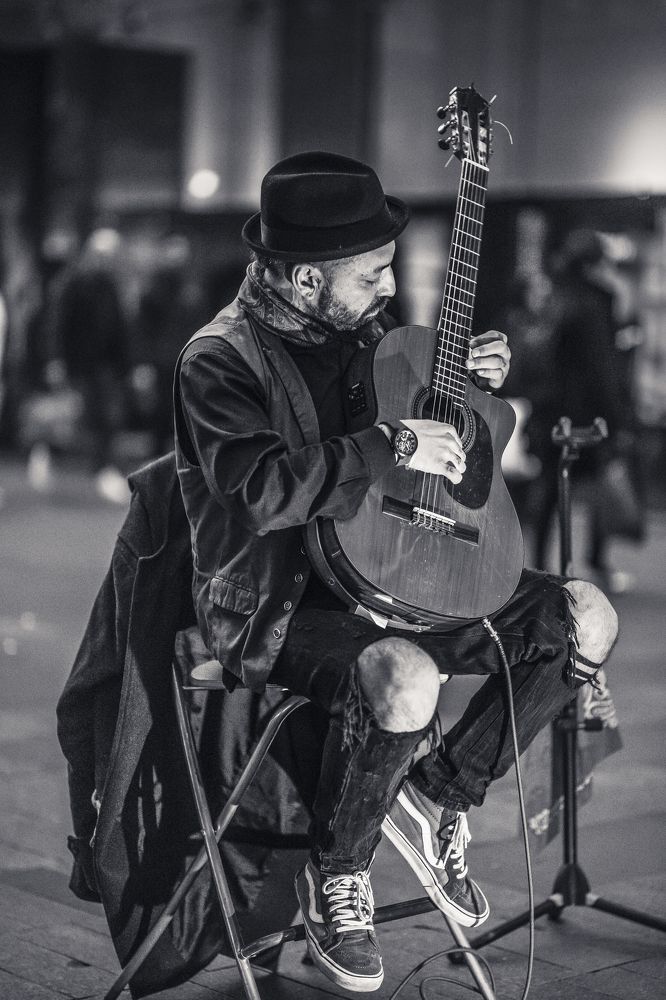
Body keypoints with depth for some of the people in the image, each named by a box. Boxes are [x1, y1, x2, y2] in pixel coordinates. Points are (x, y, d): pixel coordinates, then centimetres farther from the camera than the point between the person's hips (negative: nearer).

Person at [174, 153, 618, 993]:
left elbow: (441, 434, 24)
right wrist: (392, 448, -29)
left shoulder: (360, 326, 9)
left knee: (586, 618, -4)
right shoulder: (219, 360, -14)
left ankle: (438, 794, 6)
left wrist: (473, 384, 4)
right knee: (404, 678, -39)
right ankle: (333, 877, -10)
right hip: (276, 606, -8)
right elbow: (264, 490, -31)